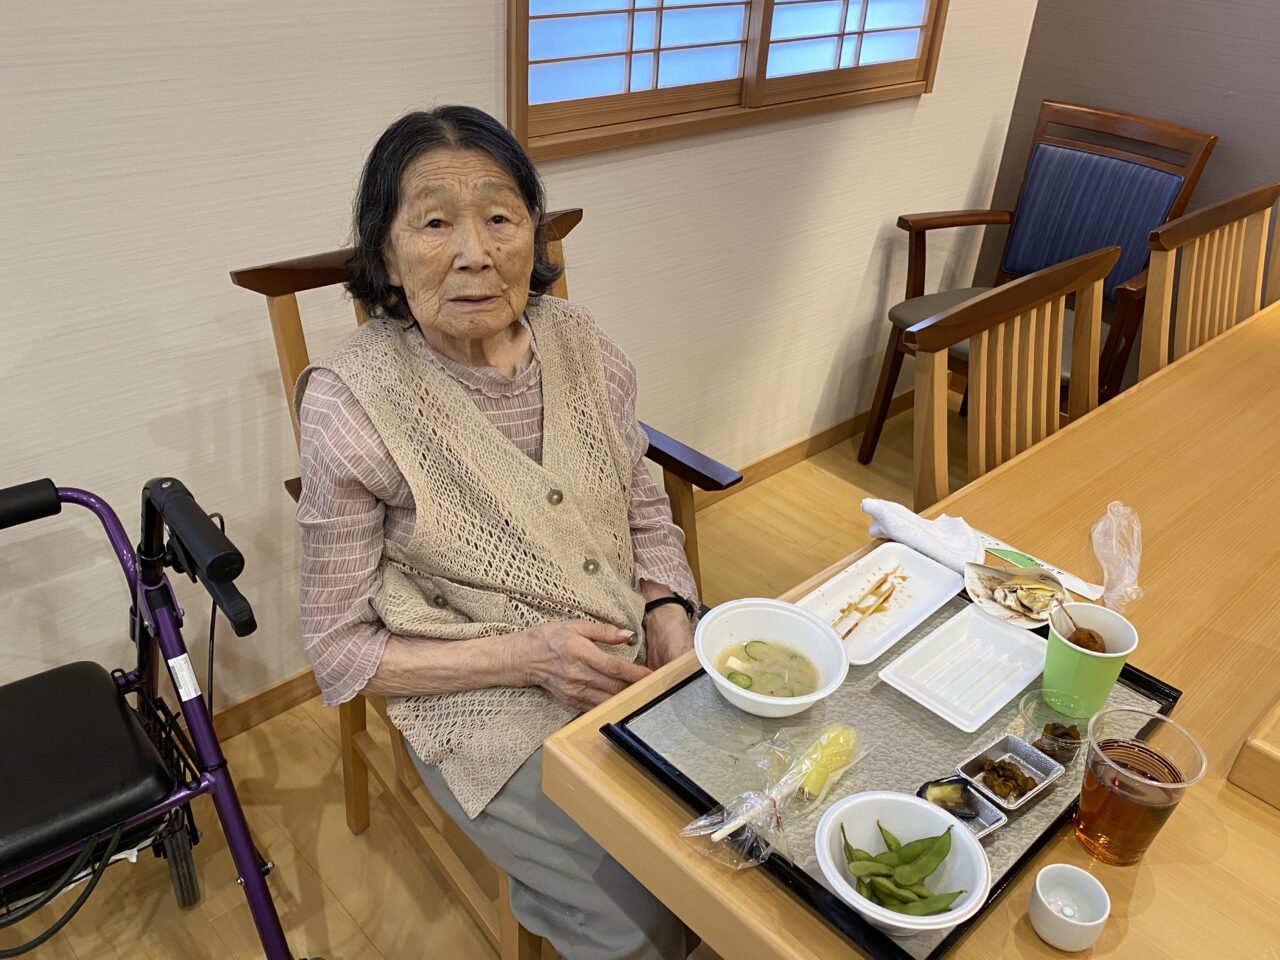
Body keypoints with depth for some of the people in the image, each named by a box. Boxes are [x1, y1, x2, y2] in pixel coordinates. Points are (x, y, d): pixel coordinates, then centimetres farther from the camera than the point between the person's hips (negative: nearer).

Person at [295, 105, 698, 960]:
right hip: (497, 714, -4)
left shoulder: (577, 340, -4)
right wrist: (526, 655, -20)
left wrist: (669, 616, -9)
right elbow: (341, 649, -10)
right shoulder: (351, 405, -17)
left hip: (643, 660, 5)